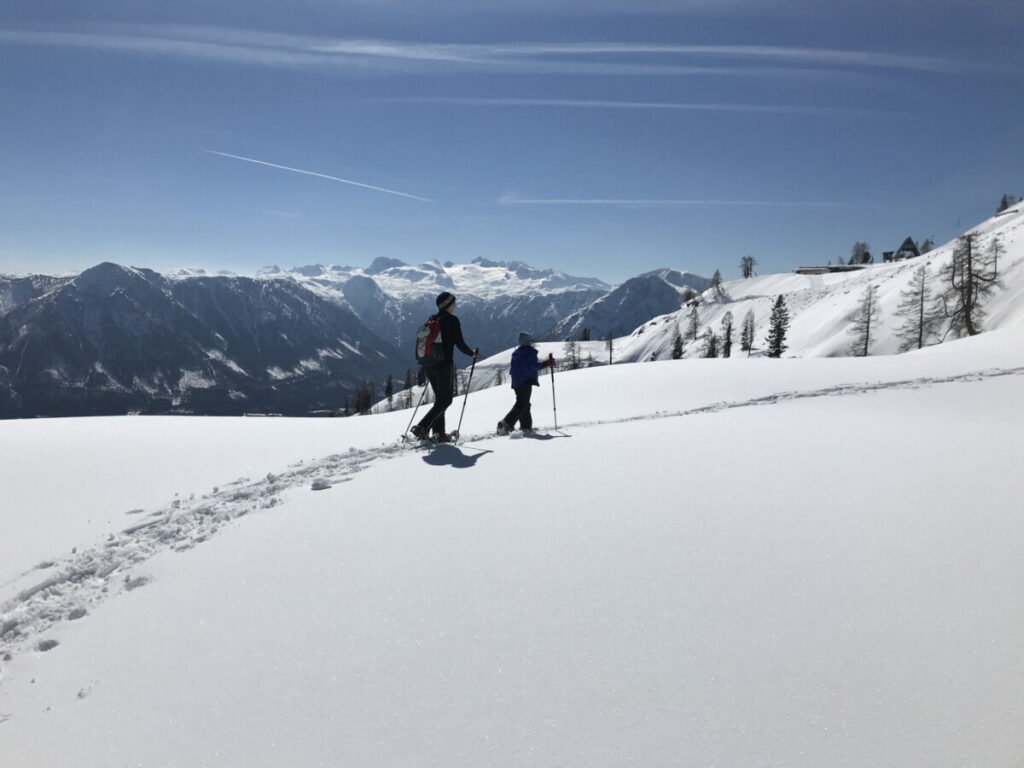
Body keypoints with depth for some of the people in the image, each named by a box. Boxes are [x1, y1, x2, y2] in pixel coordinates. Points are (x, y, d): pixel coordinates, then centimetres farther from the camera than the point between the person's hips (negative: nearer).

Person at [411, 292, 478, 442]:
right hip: (444, 364, -7)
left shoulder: (431, 320, 11)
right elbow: (460, 343, -11)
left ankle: (439, 433, 13)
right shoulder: (452, 320, -9)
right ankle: (422, 427, -13)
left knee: (440, 398, 17)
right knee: (446, 399, 1)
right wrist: (473, 353, 6)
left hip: (428, 364, 7)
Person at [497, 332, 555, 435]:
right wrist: (547, 364, -7)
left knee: (524, 404, 16)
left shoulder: (516, 353, 16)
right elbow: (533, 366, -16)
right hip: (526, 382, -8)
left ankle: (526, 426, 14)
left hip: (516, 382, 8)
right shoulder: (530, 351, -6)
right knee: (522, 405, -9)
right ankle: (506, 423, -20)